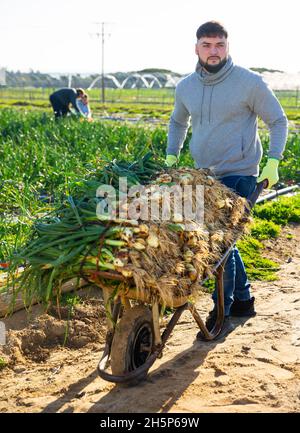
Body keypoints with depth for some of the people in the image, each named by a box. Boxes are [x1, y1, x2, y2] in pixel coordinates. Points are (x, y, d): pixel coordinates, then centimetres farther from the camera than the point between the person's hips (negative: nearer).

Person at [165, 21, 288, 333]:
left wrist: (273, 161, -11)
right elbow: (178, 122, 24)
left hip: (239, 176, -6)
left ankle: (222, 310, 7)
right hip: (204, 176, 6)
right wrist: (171, 157, 13)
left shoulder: (250, 82, -9)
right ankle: (242, 298, 29)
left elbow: (278, 121, 0)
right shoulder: (186, 87, 6)